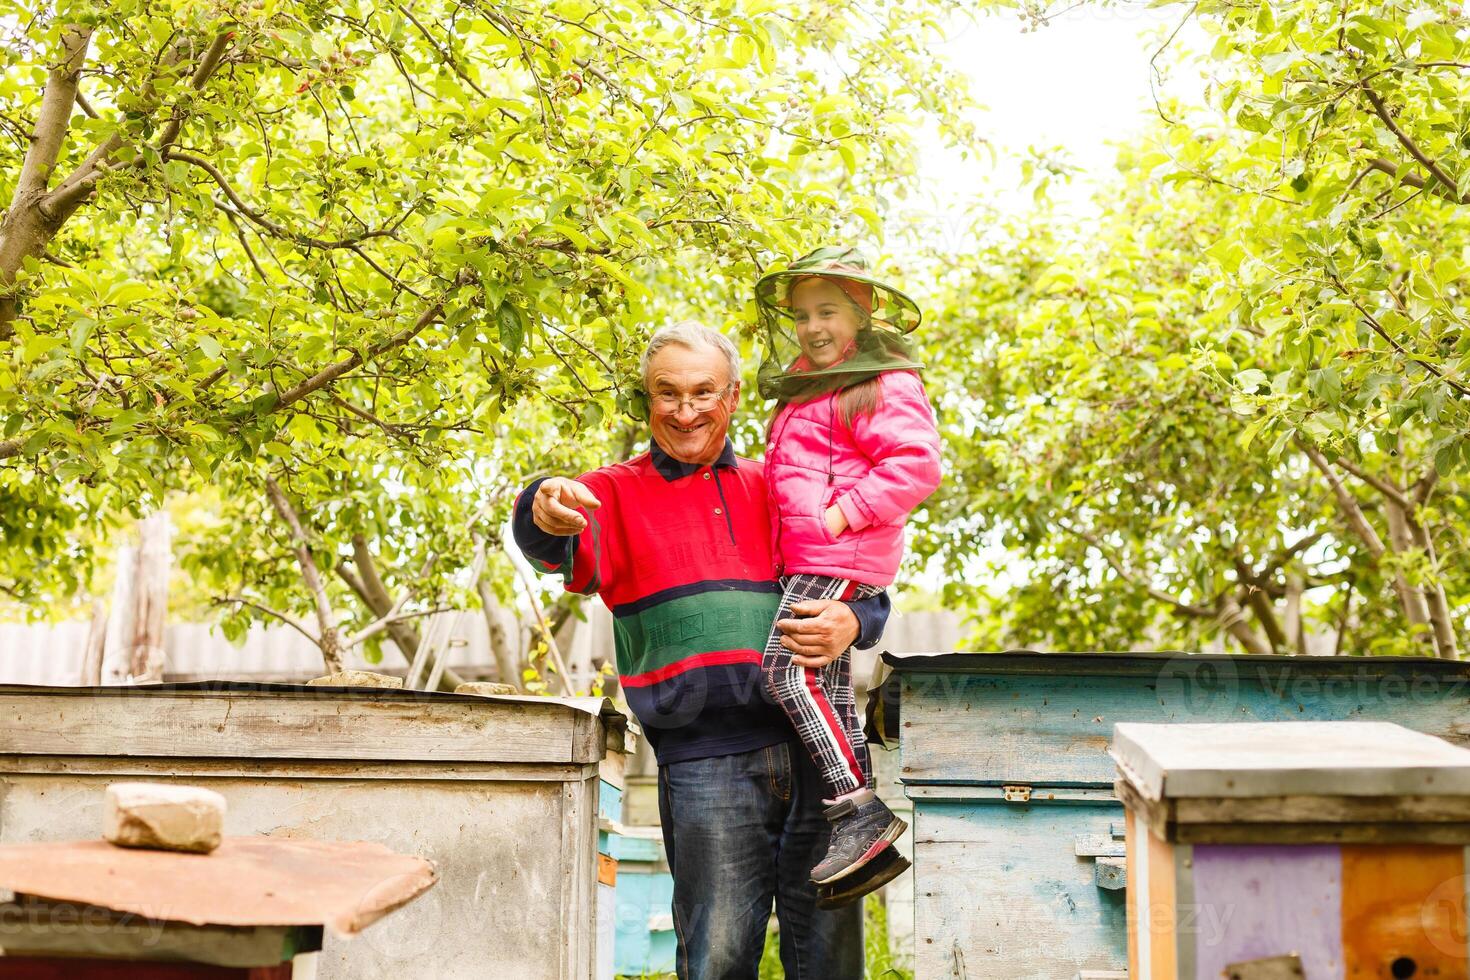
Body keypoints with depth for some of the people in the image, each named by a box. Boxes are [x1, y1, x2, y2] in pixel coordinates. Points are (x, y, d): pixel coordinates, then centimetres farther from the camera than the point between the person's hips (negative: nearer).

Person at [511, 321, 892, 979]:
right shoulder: (619, 493, 11)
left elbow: (866, 590, 21)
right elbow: (563, 548, -13)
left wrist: (851, 623, -4)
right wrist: (549, 515, -38)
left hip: (818, 744, 3)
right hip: (706, 759, -3)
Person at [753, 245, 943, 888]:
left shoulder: (887, 387, -9)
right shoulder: (804, 387, 20)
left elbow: (916, 465, -20)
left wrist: (843, 515, -21)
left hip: (841, 558, -10)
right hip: (806, 559, 10)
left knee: (786, 668, -18)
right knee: (830, 688, 11)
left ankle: (859, 808, -15)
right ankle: (864, 827, 17)